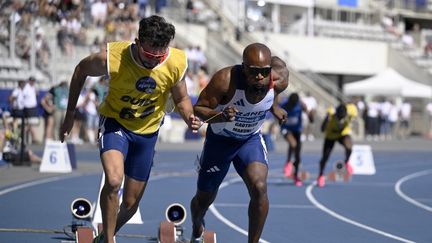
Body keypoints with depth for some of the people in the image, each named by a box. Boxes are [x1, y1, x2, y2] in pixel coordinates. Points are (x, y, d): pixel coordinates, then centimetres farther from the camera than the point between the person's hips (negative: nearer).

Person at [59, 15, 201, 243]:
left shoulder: (176, 63, -22)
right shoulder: (112, 59, -28)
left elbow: (181, 99, -3)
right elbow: (81, 70, -7)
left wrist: (189, 117, -26)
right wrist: (70, 114, -4)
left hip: (147, 131, 3)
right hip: (115, 123, -3)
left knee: (130, 203, 10)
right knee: (114, 180, -32)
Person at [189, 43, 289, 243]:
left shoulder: (279, 80, -25)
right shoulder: (225, 80, -35)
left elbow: (277, 61, 0)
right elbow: (198, 109, -25)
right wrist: (221, 116, -47)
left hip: (251, 139, 1)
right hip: (219, 139, -1)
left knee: (259, 187, -26)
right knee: (204, 198, 13)